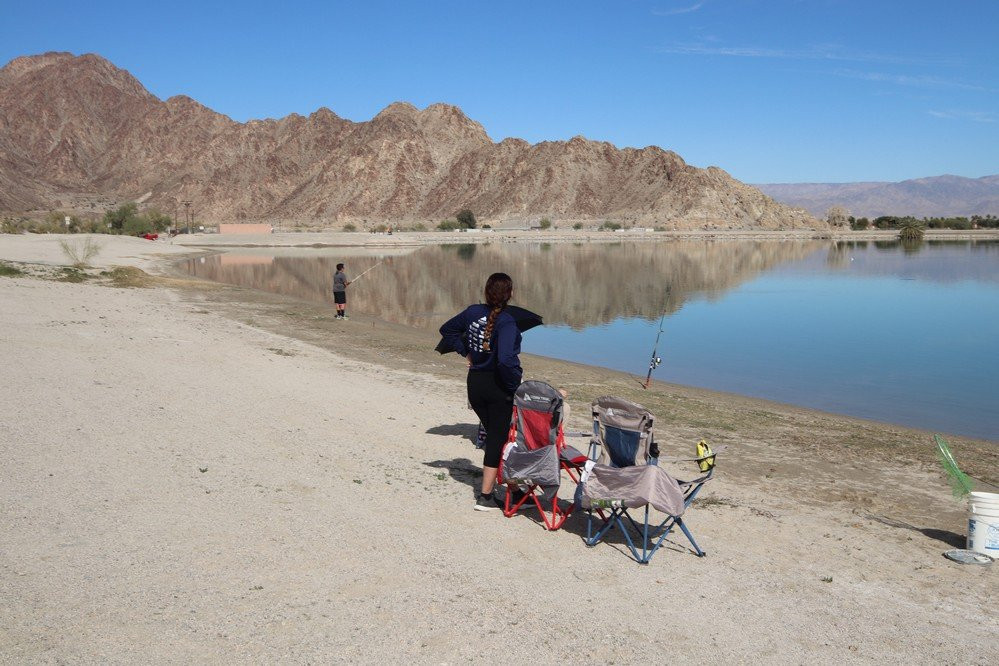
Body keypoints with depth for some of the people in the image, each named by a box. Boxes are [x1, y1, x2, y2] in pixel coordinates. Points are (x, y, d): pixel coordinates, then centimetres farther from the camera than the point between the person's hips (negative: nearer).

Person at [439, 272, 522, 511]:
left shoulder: (473, 312, 0)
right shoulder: (506, 322, -20)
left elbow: (447, 330, 15)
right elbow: (506, 359, -32)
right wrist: (515, 384, -18)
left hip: (475, 382, 6)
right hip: (498, 387, -6)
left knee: (493, 434, 23)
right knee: (498, 438, 4)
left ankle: (489, 482, 31)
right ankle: (485, 496, 7)